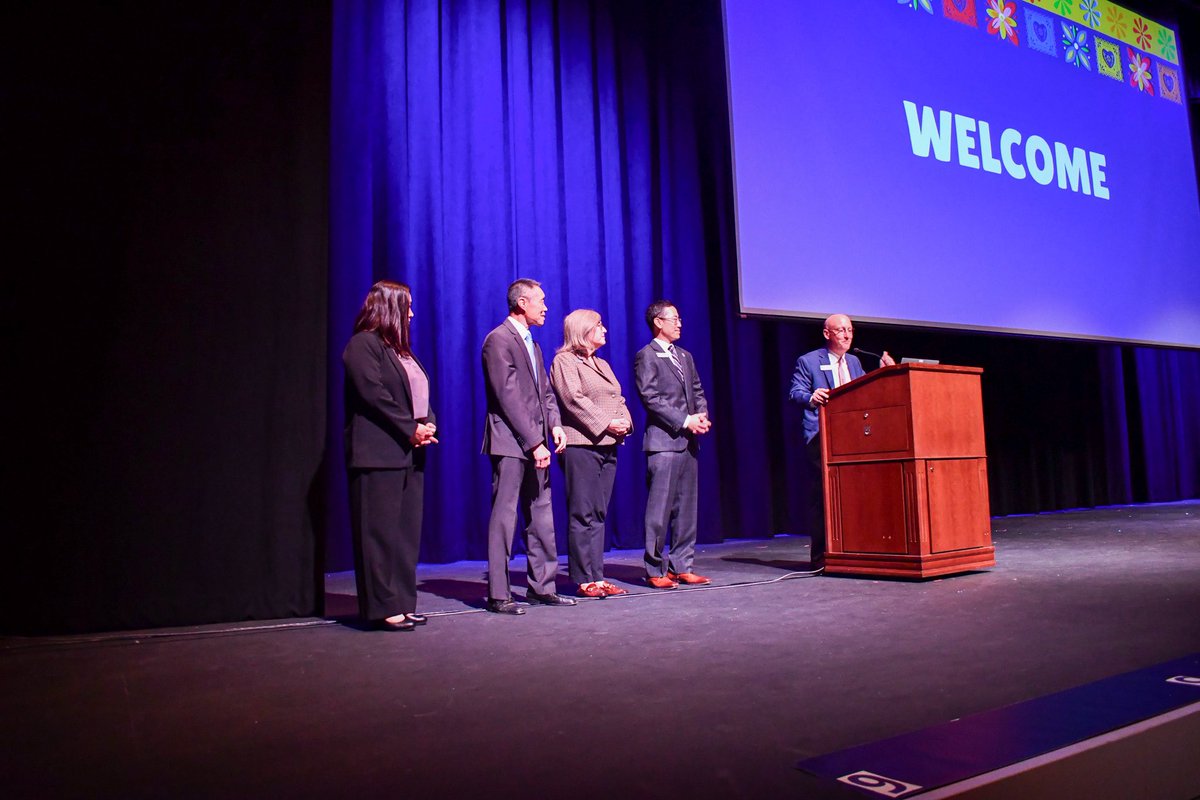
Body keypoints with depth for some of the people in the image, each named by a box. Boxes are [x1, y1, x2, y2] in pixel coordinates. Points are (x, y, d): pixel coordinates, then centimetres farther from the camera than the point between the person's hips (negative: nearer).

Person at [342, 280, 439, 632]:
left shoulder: (400, 349, 20)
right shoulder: (364, 344, -6)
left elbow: (420, 393, 19)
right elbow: (373, 395, -16)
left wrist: (428, 424, 0)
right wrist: (411, 429, -13)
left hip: (409, 453, 9)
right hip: (379, 455, -9)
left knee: (407, 533, 9)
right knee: (380, 532, -4)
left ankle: (402, 603, 16)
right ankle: (382, 607, 1)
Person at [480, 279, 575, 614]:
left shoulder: (532, 343, 19)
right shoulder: (499, 339, -10)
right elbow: (509, 397, -16)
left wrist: (555, 424, 0)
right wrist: (534, 443, -18)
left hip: (535, 444, 9)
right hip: (510, 442, -9)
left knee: (542, 517, 11)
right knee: (504, 516, -4)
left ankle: (541, 586, 19)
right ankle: (498, 595, 3)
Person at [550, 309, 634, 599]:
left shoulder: (602, 364, 25)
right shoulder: (564, 361, -1)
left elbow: (618, 399, 21)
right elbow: (574, 399, -13)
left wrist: (624, 422, 1)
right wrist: (606, 423, -17)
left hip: (607, 446, 8)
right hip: (581, 446, -8)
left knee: (598, 515, 8)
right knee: (582, 515, -5)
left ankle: (596, 577, 11)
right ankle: (584, 580, 0)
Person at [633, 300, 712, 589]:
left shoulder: (685, 356, 20)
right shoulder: (646, 356, -3)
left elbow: (698, 392, 20)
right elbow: (651, 399, -11)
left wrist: (702, 416, -1)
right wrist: (685, 421, -14)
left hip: (688, 441, 7)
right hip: (663, 441, -7)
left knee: (687, 507, 9)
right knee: (660, 508, -5)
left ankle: (681, 566, 16)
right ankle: (656, 570, 3)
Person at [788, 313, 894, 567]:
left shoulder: (854, 361, 19)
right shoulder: (808, 361, 1)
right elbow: (795, 392, -5)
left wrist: (883, 372, 5)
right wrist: (811, 397, -26)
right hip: (822, 436, -6)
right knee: (822, 495, -7)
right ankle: (821, 555, -1)